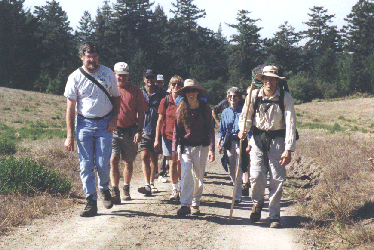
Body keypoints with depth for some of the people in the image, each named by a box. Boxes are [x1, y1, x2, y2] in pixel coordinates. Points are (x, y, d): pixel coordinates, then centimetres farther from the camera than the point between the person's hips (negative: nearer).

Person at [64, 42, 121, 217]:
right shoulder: (75, 77, 0)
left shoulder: (107, 74, 4)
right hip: (84, 124, 0)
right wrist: (69, 135, -5)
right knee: (86, 165, -3)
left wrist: (114, 119, -2)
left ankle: (104, 189, 25)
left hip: (105, 124, 0)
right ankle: (91, 202, 3)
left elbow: (116, 97, 15)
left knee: (103, 163, -4)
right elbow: (70, 107, 0)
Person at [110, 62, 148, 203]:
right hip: (112, 130, -1)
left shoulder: (135, 90, 5)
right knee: (113, 159, -14)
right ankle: (115, 191, -16)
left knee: (129, 161, 11)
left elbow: (141, 112, 4)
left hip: (130, 131, 1)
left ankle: (126, 189, 28)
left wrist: (139, 131, -5)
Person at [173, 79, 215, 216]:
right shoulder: (181, 109, 3)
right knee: (186, 175, -11)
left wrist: (212, 149, -8)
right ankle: (185, 204, -14)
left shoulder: (205, 108, -2)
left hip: (201, 146, -1)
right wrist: (174, 149, 2)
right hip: (185, 146, 1)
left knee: (198, 176, 6)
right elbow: (176, 130, 7)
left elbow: (210, 129, -1)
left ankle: (195, 204, 17)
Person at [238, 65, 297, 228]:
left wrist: (289, 149, -16)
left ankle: (274, 216, 9)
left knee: (277, 179, -3)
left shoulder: (285, 97, -8)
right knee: (256, 175, -7)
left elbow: (290, 123, -10)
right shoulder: (254, 95, -2)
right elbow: (246, 116, 10)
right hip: (258, 139, 1)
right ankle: (257, 203, 23)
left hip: (277, 140, -1)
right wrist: (243, 129, -12)